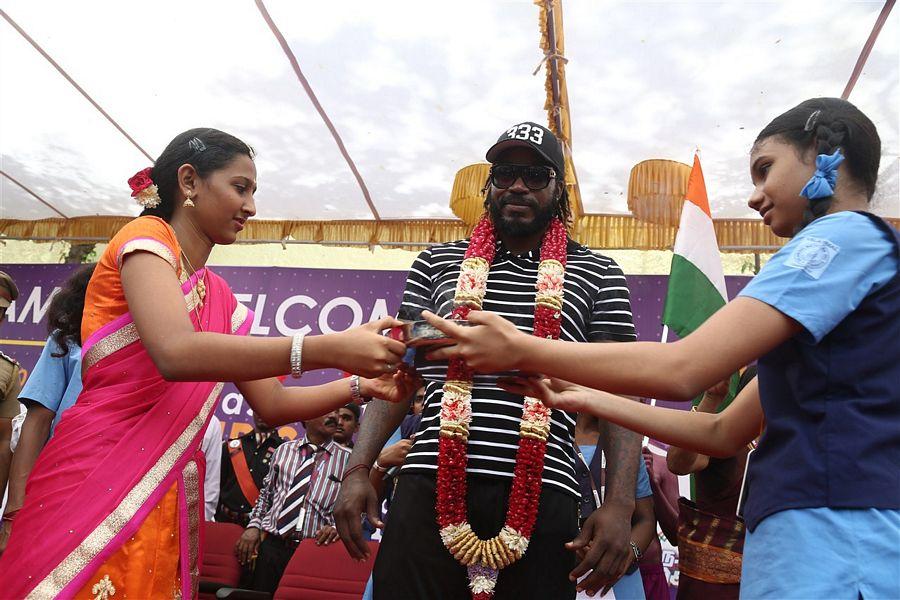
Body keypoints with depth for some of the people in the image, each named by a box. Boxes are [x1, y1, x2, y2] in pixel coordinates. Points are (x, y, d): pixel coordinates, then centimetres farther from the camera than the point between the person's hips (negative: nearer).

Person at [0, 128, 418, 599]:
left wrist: (362, 385, -1)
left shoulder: (220, 298, 17)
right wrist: (329, 349, -29)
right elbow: (176, 353, -24)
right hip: (96, 482, -7)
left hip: (172, 498, 7)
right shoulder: (147, 237, -5)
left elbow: (271, 404, 14)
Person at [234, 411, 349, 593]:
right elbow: (266, 494, 17)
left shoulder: (348, 459, -1)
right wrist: (254, 525, 4)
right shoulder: (284, 450, 9)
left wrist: (336, 527, -17)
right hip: (272, 545, 2)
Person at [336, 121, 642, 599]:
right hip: (431, 485, 1)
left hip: (541, 496, 0)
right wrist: (358, 470, 1)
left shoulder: (597, 276, 9)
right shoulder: (437, 263, 13)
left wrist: (619, 505, -9)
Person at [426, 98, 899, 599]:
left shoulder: (848, 233, -7)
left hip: (833, 533, -9)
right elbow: (725, 433, 18)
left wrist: (518, 349, -10)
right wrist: (585, 399, 15)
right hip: (806, 536, 9)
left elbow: (682, 369, -18)